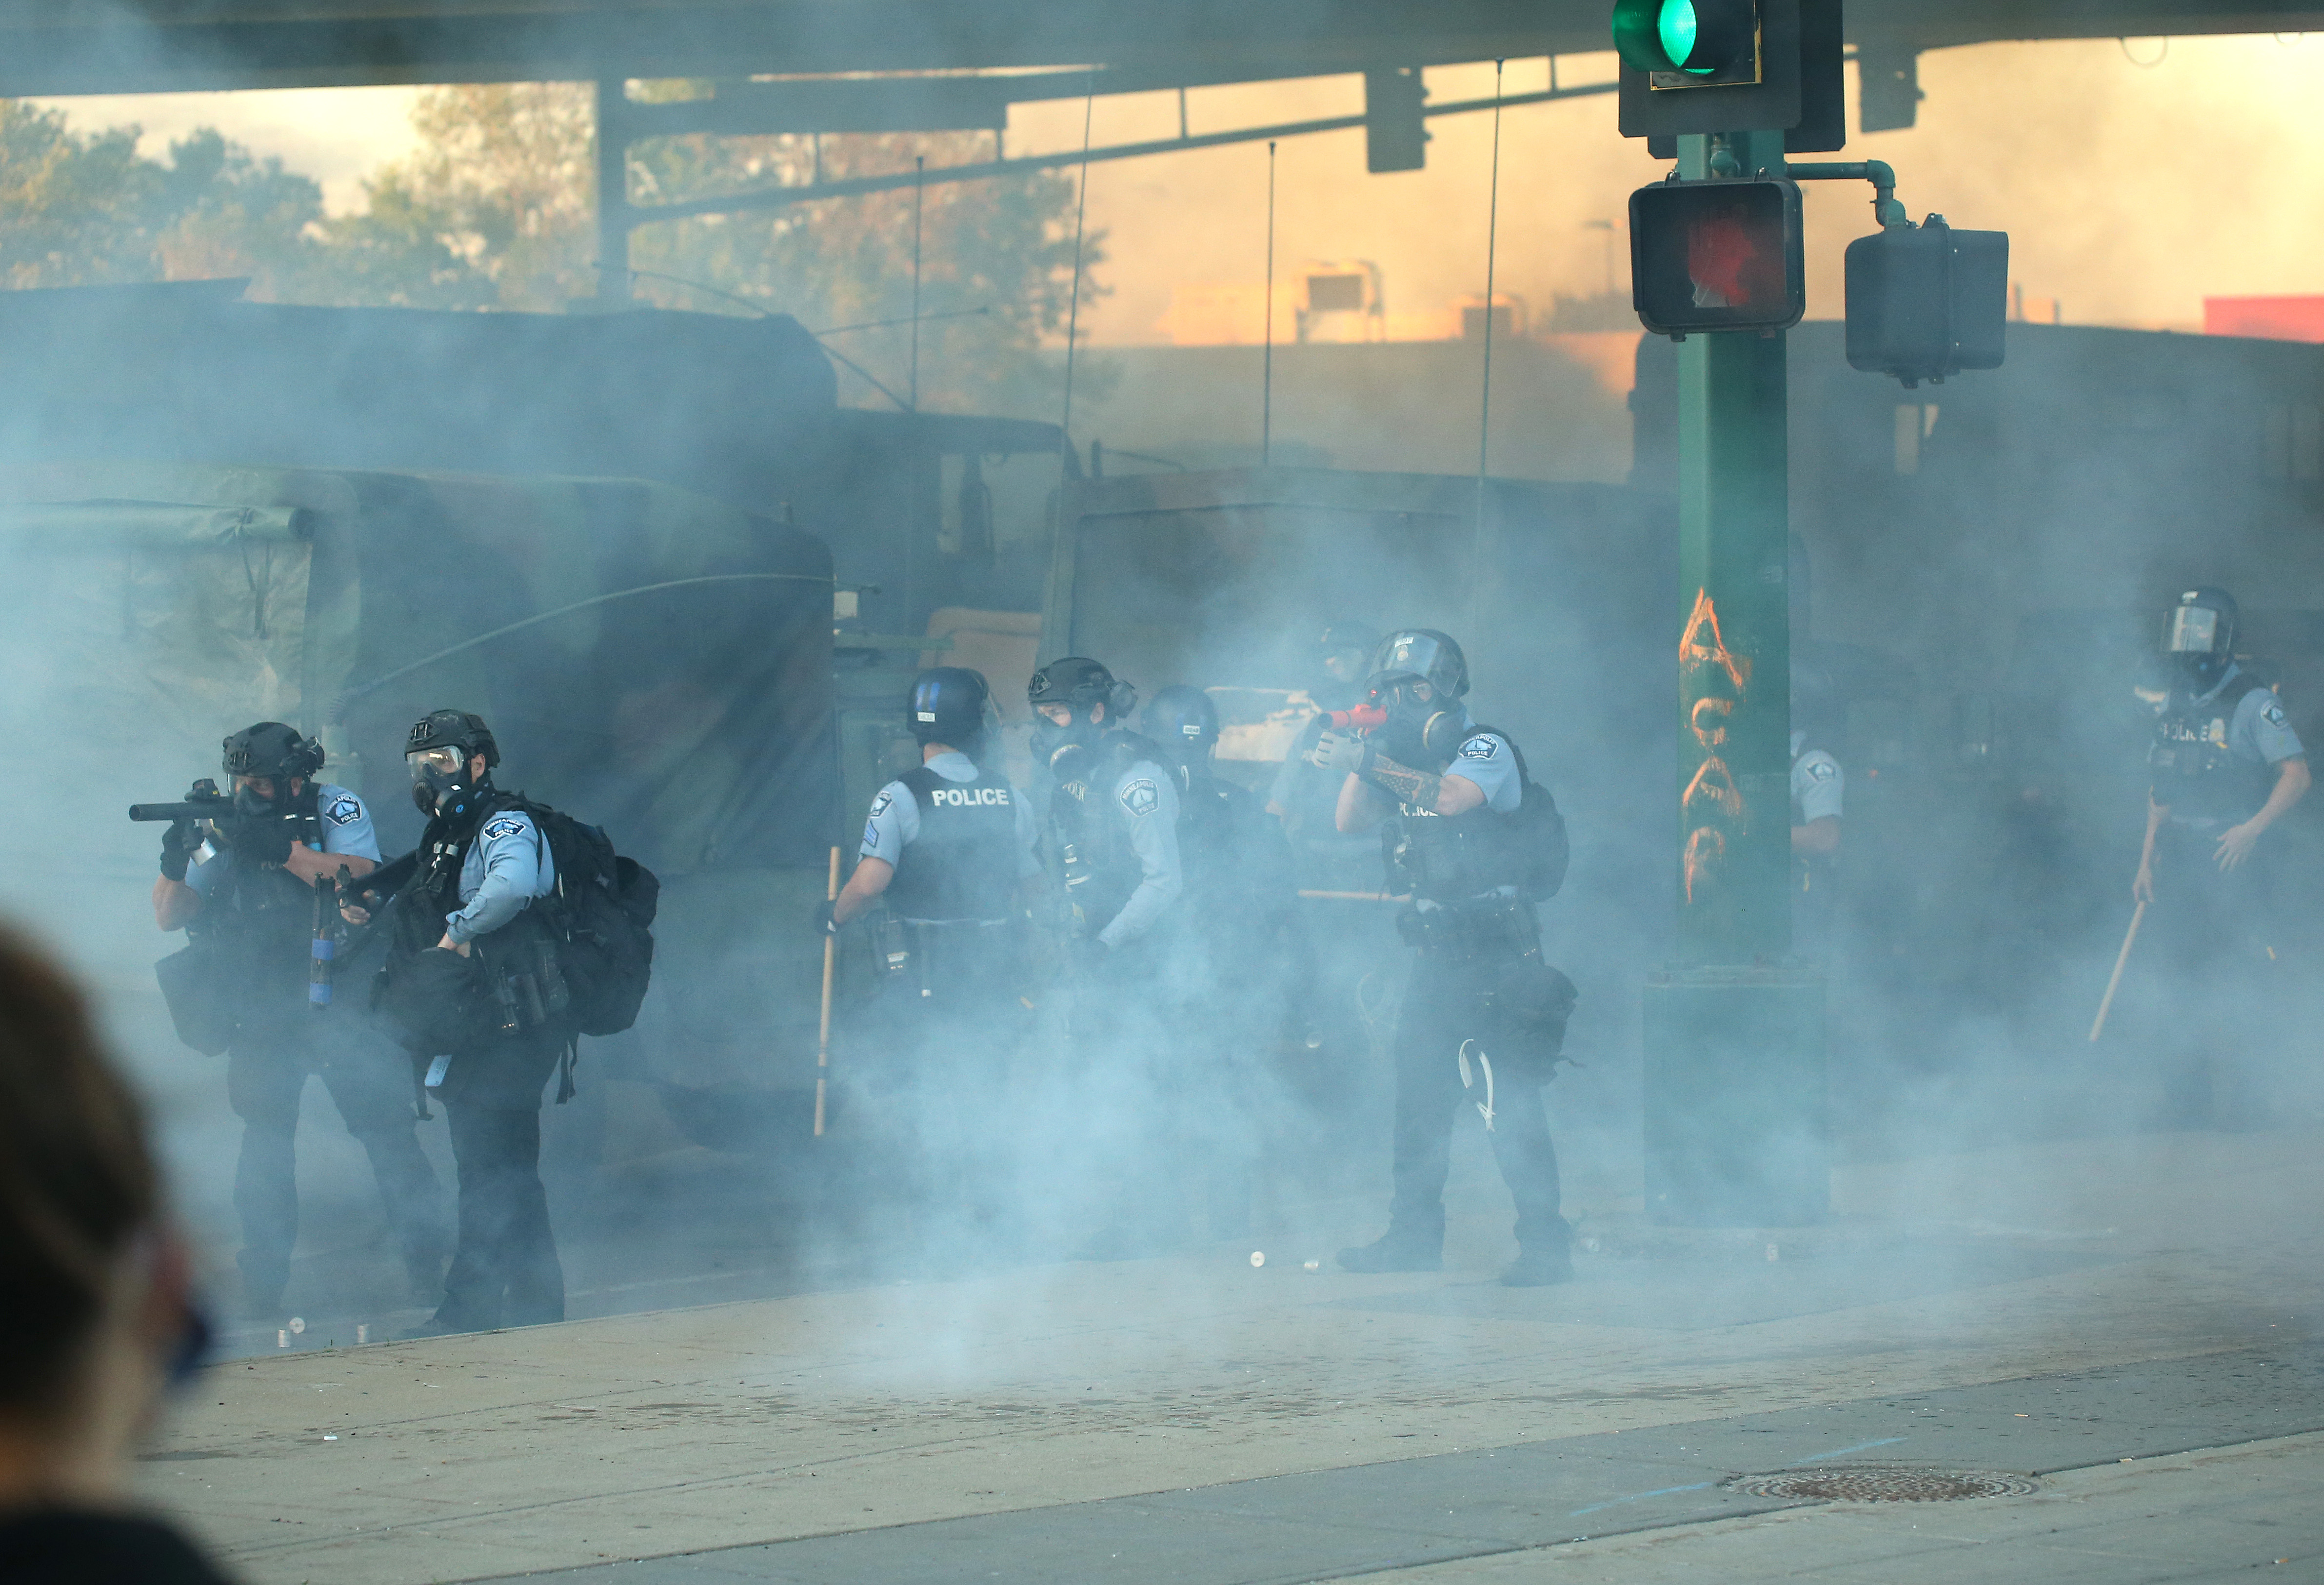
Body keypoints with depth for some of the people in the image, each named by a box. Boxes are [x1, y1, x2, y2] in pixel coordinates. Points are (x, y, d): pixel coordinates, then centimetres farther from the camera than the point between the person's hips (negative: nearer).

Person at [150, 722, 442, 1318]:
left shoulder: (336, 810, -4)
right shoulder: (225, 830, 2)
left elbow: (359, 878, -21)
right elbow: (171, 917, -1)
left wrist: (282, 849, -29)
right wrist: (176, 865, -22)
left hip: (339, 997, -2)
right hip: (261, 1011, 2)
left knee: (386, 1123, -4)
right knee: (266, 1137, -2)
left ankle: (428, 1265, 4)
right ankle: (263, 1286, 4)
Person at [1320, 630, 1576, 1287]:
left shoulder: (1488, 749, -9)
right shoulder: (1404, 758, 14)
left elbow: (1450, 797, -28)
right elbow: (1351, 820, 9)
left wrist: (1369, 762, -30)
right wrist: (1355, 758, -4)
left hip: (1496, 953, -8)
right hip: (1437, 953, 8)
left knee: (1511, 1099, -11)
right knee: (1418, 1093, 10)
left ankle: (1545, 1244, -9)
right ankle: (1414, 1236, 20)